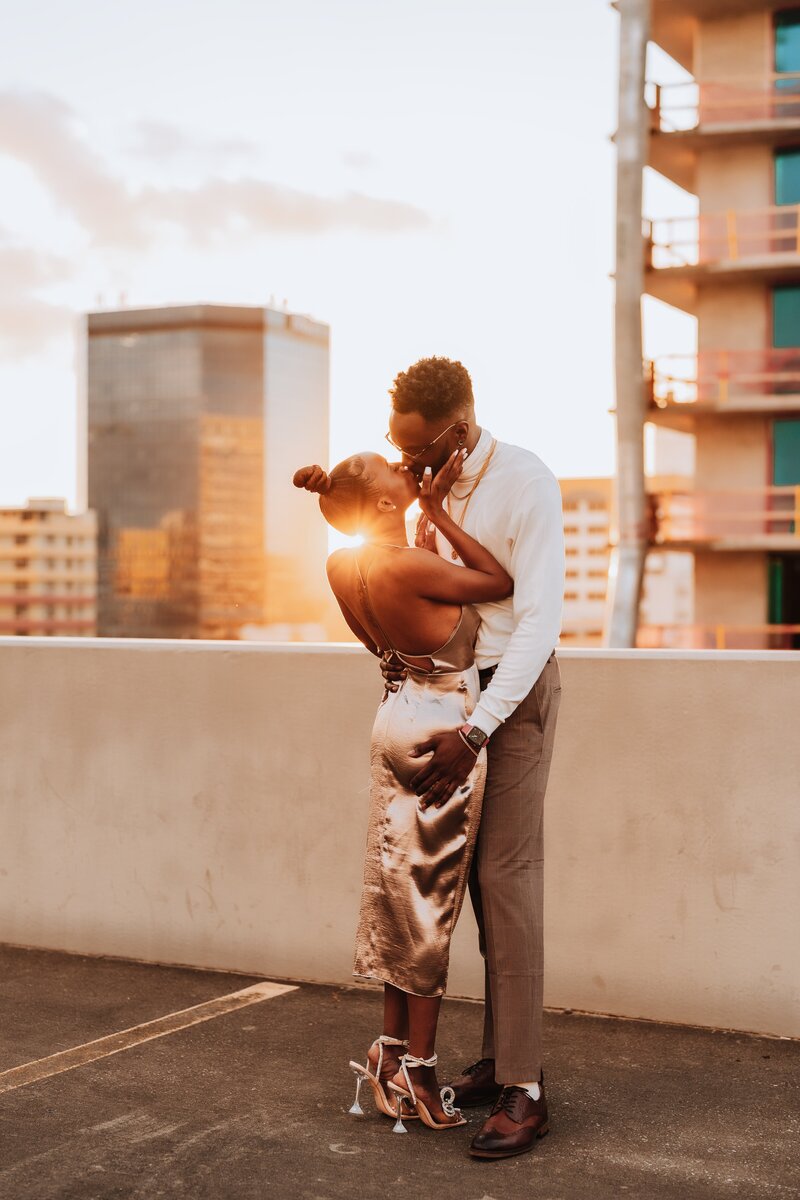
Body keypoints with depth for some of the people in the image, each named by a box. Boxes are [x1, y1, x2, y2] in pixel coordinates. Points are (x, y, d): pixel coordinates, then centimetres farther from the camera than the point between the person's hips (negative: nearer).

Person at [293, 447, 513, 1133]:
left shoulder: (342, 567, 1)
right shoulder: (407, 565, -23)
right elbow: (502, 583, -12)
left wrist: (430, 509, 12)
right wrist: (438, 511, -12)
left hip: (399, 714, 8)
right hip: (444, 728, -8)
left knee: (401, 892, 15)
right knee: (431, 896, 2)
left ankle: (391, 1052, 24)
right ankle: (418, 1069, 12)